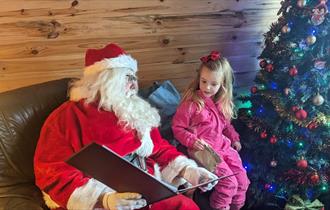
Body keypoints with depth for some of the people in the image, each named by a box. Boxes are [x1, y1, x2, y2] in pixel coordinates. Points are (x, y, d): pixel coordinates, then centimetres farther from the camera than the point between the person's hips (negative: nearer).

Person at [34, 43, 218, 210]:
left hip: (142, 194, 6)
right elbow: (54, 174, -10)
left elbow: (160, 149, 20)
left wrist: (186, 169, 0)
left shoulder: (135, 112, 15)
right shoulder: (67, 117, -2)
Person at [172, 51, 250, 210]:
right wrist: (192, 141, -23)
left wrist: (234, 138, 11)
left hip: (223, 146, 7)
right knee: (229, 182, -17)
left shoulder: (222, 102, 7)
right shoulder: (191, 103, -15)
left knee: (242, 180, 3)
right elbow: (177, 128, -11)